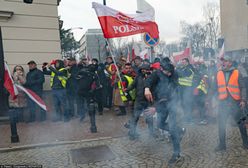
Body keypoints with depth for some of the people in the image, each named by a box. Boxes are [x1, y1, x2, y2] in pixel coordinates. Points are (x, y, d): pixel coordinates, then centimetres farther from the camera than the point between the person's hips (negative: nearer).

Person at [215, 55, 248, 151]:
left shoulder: (237, 73, -1)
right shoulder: (219, 74, 6)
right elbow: (216, 88, 10)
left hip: (235, 102, -2)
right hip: (223, 102, 2)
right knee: (221, 124, 4)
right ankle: (222, 144, 17)